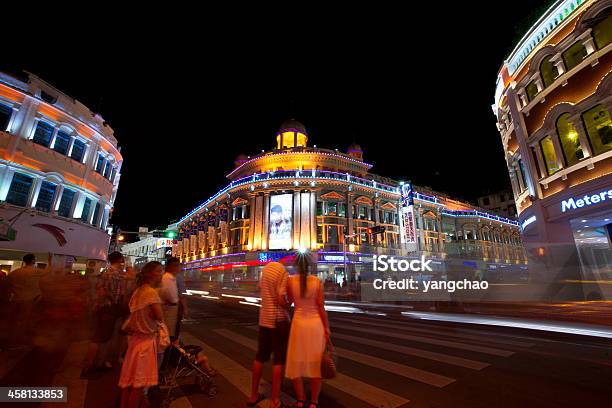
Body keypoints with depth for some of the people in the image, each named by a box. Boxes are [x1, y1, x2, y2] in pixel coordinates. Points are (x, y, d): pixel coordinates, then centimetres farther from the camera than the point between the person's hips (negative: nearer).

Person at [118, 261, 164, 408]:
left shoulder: (139, 290, 6)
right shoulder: (151, 292, -22)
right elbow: (160, 317, -24)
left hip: (136, 336, 9)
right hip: (146, 338, -9)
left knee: (130, 378, 21)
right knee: (140, 382, 5)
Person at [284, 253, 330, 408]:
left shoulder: (290, 281, -9)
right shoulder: (317, 281, -10)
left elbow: (289, 302, 5)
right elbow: (321, 307, -8)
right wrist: (327, 328, 0)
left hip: (298, 323, 0)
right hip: (316, 324, 1)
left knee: (296, 362, 16)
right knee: (316, 363, 14)